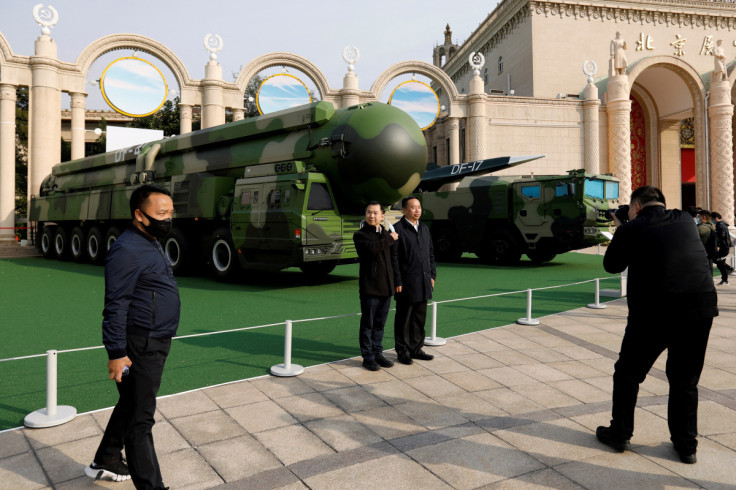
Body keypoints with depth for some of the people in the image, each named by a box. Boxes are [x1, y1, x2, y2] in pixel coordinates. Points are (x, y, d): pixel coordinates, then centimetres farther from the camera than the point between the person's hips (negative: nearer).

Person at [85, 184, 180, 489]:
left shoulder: (150, 244, 14)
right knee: (140, 418, -1)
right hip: (139, 348, -10)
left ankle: (104, 464, 40)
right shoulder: (127, 250, -18)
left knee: (131, 405, 23)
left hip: (155, 344, 10)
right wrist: (117, 353, -22)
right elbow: (115, 306, -21)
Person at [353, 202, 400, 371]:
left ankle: (378, 353, 24)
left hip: (386, 287, 6)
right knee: (368, 324, 2)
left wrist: (396, 281, 14)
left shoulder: (387, 235, 15)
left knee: (380, 324, 13)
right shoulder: (360, 235, -4)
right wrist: (390, 239, -12)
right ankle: (368, 357, 11)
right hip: (369, 287, -5)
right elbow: (372, 248, -25)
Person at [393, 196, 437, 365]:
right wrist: (397, 282, -15)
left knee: (420, 318, 14)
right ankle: (403, 351, 16)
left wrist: (432, 275, 13)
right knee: (404, 319, 4)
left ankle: (416, 349, 27)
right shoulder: (398, 229, -9)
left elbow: (430, 253, 20)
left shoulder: (424, 228, 14)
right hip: (406, 284, -7)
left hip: (423, 283, 7)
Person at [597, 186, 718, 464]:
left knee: (628, 373, 14)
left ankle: (620, 434, 24)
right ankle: (686, 445, 26)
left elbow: (612, 265, 10)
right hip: (701, 308, 4)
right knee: (685, 379, 19)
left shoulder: (632, 229, -2)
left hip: (654, 312, -4)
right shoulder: (686, 221, 10)